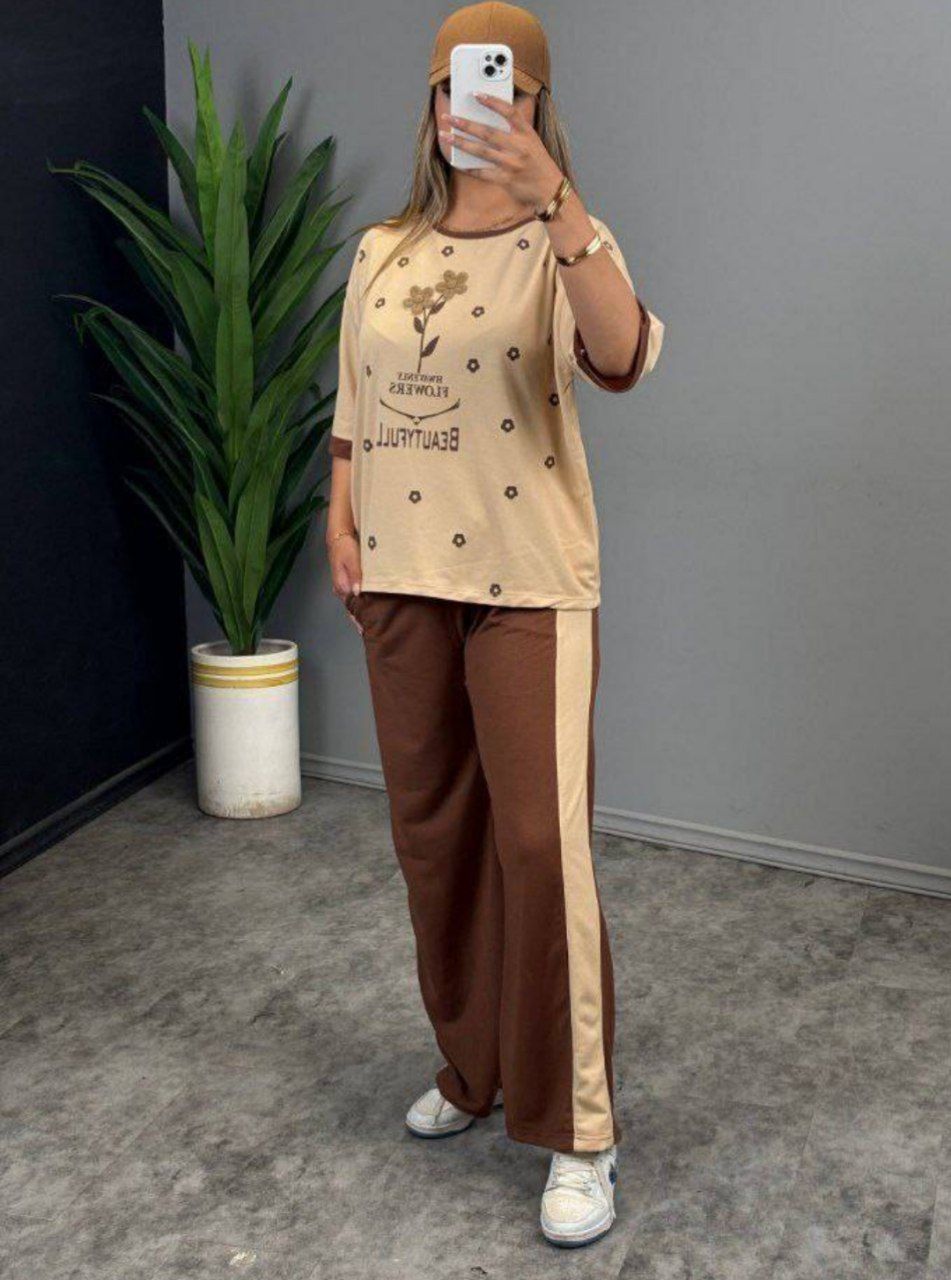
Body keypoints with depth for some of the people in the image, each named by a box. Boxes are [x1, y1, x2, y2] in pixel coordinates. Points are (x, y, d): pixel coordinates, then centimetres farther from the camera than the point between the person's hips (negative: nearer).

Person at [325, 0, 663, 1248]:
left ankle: (579, 1132, 8)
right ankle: (475, 1065, 34)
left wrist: (555, 204, -36)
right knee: (431, 833, 13)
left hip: (529, 582, -5)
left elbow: (622, 360, -27)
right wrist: (340, 517, 5)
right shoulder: (383, 253, 10)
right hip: (401, 577, 6)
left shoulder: (564, 243, -5)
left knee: (540, 844, -7)